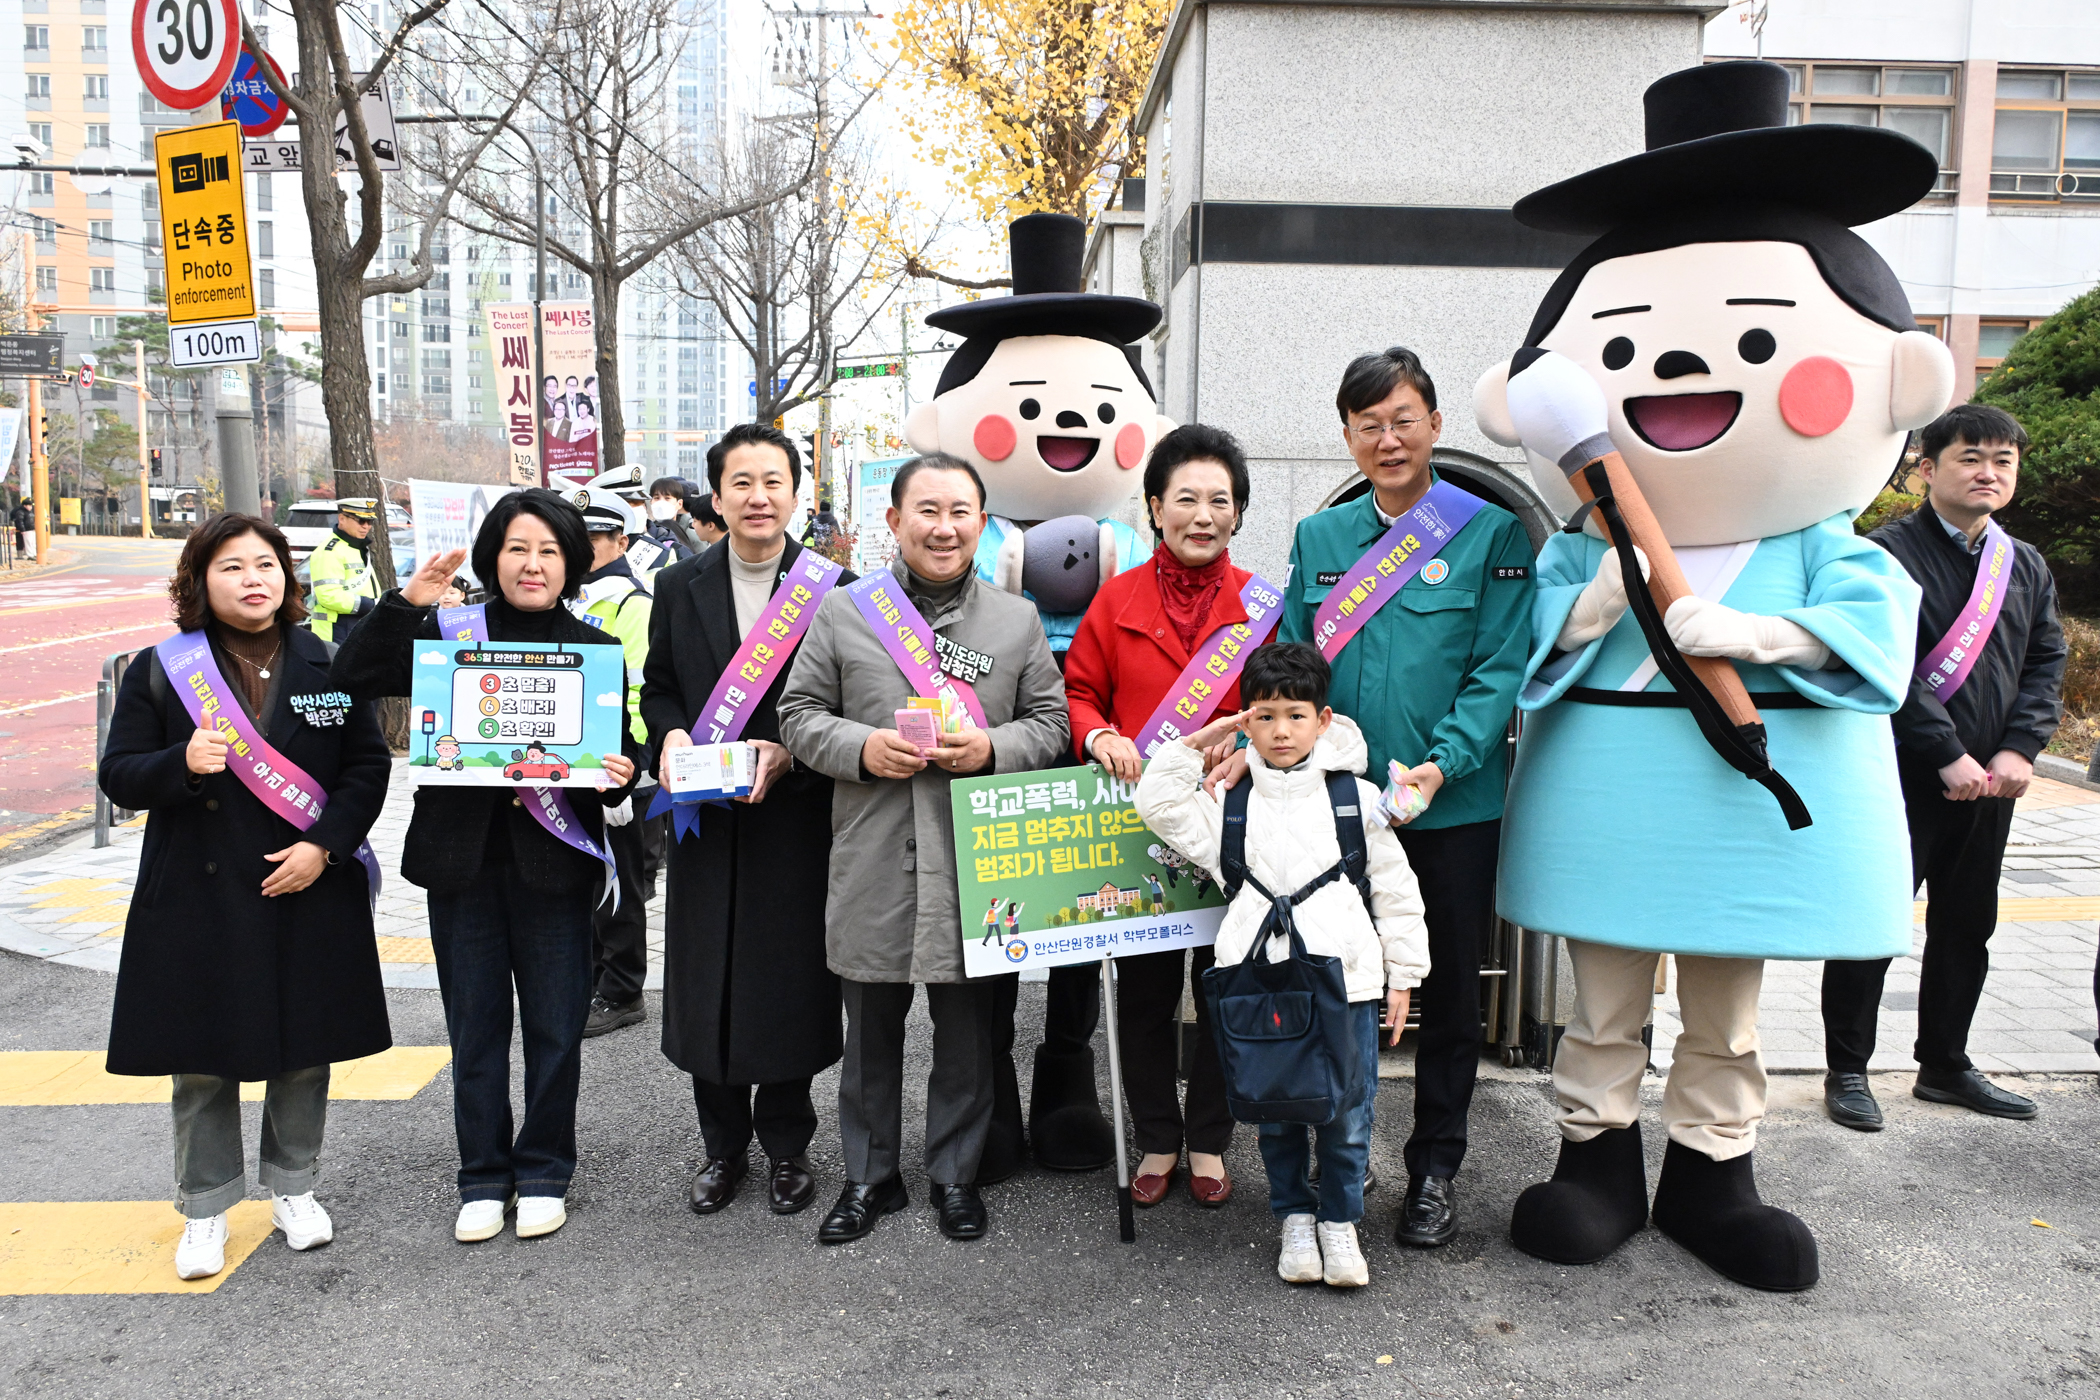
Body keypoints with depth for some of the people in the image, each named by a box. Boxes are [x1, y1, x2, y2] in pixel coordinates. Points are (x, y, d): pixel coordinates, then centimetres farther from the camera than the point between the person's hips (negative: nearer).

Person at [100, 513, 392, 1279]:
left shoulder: (329, 665, 2)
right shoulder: (160, 670, 0)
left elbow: (369, 763, 1)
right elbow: (118, 775, -1)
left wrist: (324, 844, -11)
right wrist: (182, 764, -22)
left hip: (309, 893, 1)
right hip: (198, 898, -1)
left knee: (305, 1051, 12)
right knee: (202, 1060, 8)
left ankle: (294, 1189, 31)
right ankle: (206, 1211, 25)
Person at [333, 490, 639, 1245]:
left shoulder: (595, 650, 3)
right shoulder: (448, 634, 5)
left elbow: (622, 750, 5)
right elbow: (353, 679, -4)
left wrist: (619, 775, -18)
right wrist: (405, 602, -13)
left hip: (553, 862, -1)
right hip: (462, 859, 1)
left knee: (555, 1027, 7)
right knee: (475, 1026, 11)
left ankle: (544, 1173, 25)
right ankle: (483, 1177, 27)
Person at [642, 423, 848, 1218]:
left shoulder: (831, 586, -2)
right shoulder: (678, 587, 8)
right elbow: (658, 687, 13)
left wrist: (786, 753, -17)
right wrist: (671, 735, -8)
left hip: (795, 816, -3)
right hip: (707, 820, 3)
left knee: (791, 984, 6)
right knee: (705, 985, 9)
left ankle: (787, 1145, 25)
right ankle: (723, 1145, 28)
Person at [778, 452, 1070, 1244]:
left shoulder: (1017, 619, 8)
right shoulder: (843, 612, 4)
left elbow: (1051, 721, 8)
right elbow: (800, 715, 5)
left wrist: (993, 749, -11)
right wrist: (862, 749, -13)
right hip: (873, 864, 0)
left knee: (969, 1031, 10)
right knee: (871, 1030, 12)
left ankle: (955, 1173, 29)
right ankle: (870, 1176, 30)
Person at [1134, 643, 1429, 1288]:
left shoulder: (1358, 799, 2)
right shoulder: (1230, 805, 6)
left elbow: (1395, 892, 7)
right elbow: (1158, 803, 4)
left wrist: (1403, 975, 7)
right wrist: (1193, 743, 2)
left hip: (1346, 980, -1)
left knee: (1347, 1113, 7)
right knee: (1275, 1110, 12)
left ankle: (1339, 1221, 28)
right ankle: (1295, 1216, 32)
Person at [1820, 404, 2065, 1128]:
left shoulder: (2027, 566, 12)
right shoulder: (1888, 552, -9)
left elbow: (2046, 662, 11)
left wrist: (2018, 748, -5)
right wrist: (1948, 756, -18)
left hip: (1989, 780, 7)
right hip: (1901, 777, -6)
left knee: (1966, 927, 15)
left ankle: (1944, 1065, 31)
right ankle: (1847, 1069, 14)